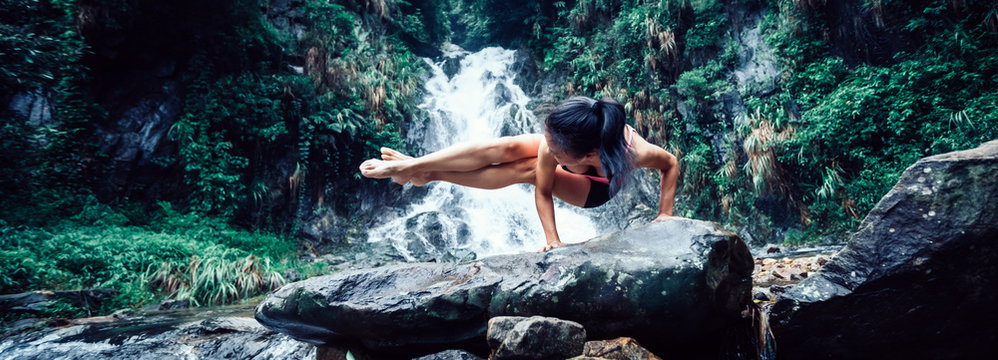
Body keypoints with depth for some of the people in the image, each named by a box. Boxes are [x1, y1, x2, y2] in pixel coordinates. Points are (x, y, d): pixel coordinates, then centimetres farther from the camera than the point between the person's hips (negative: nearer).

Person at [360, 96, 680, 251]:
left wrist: (665, 214, -21)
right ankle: (412, 165, -20)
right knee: (508, 148, -25)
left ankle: (428, 174, -22)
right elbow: (543, 190, -25)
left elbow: (671, 164, -24)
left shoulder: (635, 152, -46)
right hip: (575, 154, 2)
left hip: (595, 188, -2)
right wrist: (552, 240, -26)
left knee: (526, 170, -28)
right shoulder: (554, 142, -41)